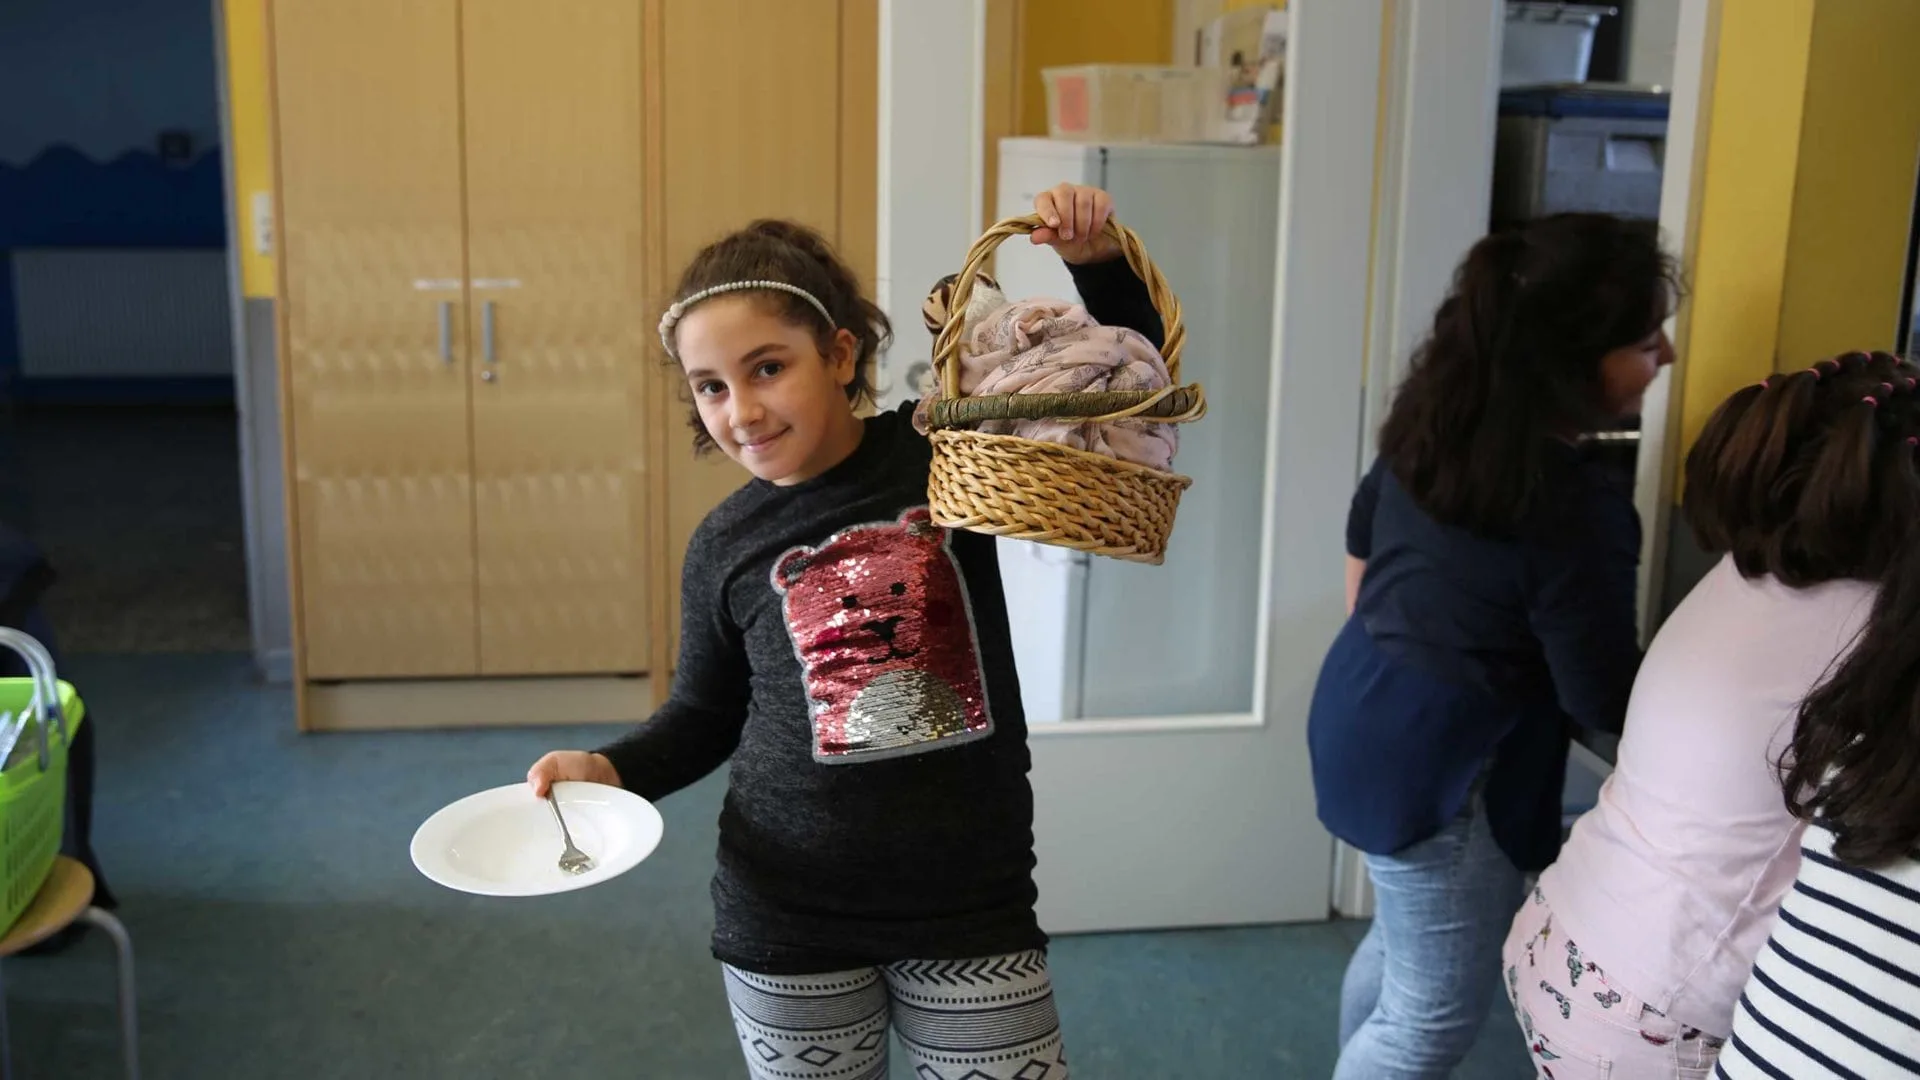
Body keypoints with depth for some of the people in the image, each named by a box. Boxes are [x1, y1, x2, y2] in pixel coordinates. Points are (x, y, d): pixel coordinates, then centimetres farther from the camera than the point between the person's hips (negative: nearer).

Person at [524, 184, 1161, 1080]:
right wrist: (610, 769, -4)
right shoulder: (724, 546, -1)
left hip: (974, 908, -1)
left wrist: (1098, 264, -10)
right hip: (787, 922, 1)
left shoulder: (948, 453, -6)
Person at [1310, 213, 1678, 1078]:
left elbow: (1362, 541, 12)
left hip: (1362, 710, 9)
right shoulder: (1579, 509, -28)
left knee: (1399, 945, 29)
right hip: (1440, 766, -9)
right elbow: (1605, 701, -17)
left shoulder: (1433, 415, -4)